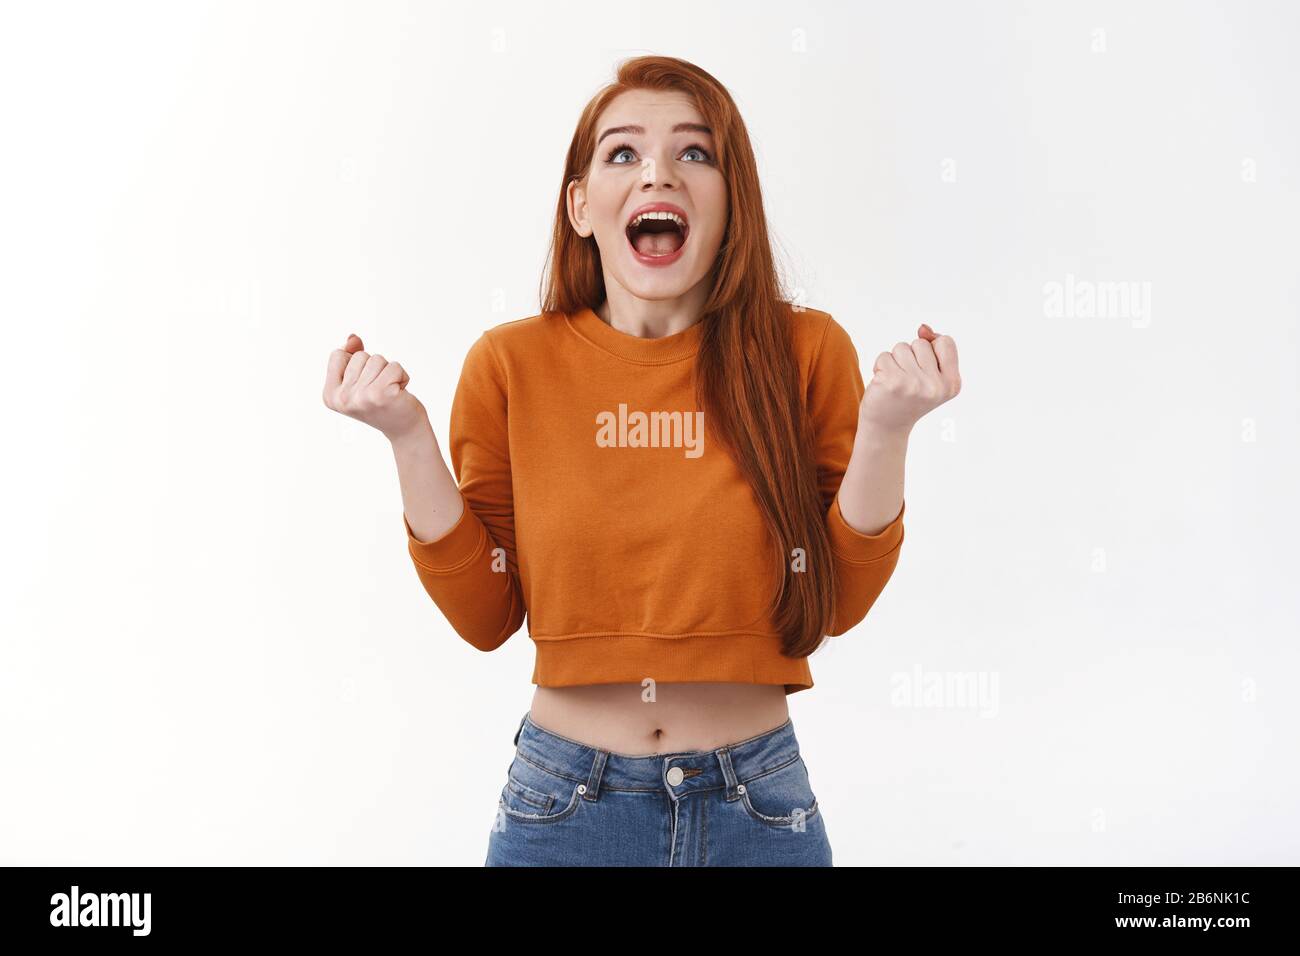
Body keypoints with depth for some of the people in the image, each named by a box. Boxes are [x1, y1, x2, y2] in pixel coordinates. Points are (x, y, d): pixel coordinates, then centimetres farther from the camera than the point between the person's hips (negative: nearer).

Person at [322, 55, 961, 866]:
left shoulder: (805, 351, -6)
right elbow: (485, 615, -2)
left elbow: (840, 603, -4)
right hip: (565, 800, 0)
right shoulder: (511, 365, -5)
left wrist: (885, 430, -17)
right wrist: (408, 437, -11)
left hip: (758, 800, 1)